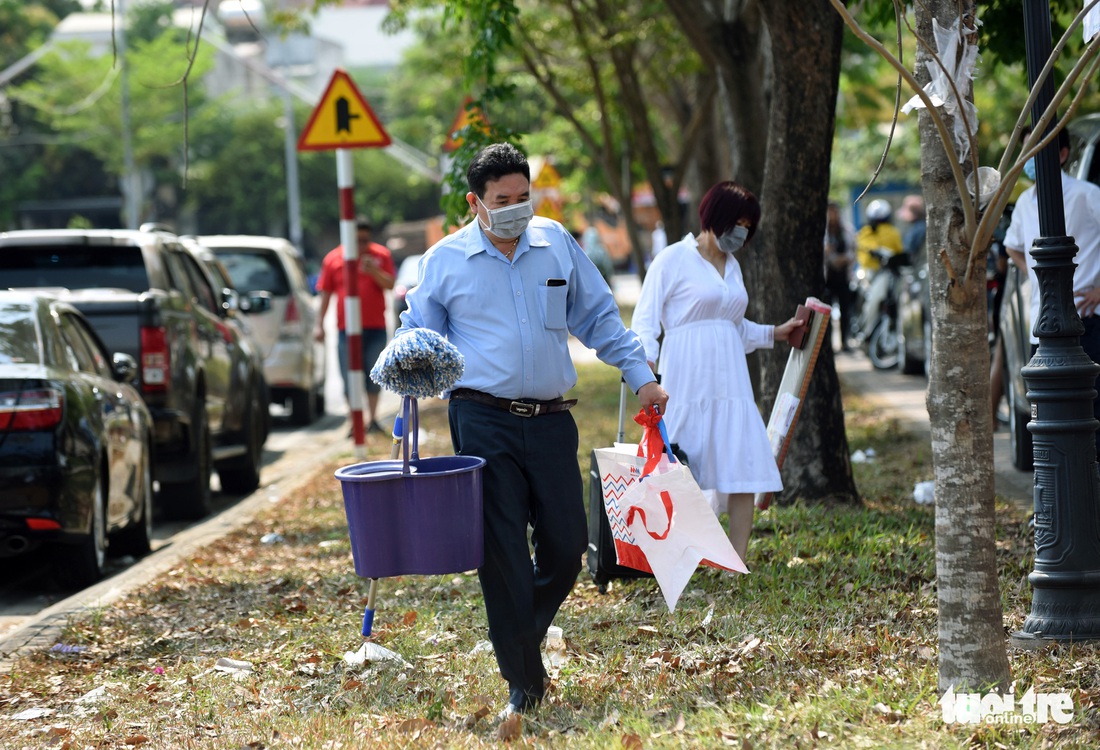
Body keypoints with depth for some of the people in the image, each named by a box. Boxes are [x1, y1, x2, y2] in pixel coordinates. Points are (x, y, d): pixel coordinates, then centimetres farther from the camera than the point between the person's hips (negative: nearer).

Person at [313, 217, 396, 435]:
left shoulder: (381, 255, 4)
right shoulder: (333, 258, 4)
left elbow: (390, 284, -1)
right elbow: (325, 293, 7)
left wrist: (374, 272, -20)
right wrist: (320, 324, 4)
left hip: (376, 327, 0)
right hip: (347, 329, 0)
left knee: (374, 376, 4)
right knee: (350, 378, 0)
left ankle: (372, 419, 12)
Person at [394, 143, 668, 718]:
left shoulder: (556, 244, 9)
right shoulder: (444, 260, 3)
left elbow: (597, 318, 17)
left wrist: (640, 376, 11)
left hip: (551, 419, 3)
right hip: (483, 422, -3)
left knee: (567, 543, 1)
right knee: (502, 551, -6)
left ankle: (522, 634, 28)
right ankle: (523, 683, 1)